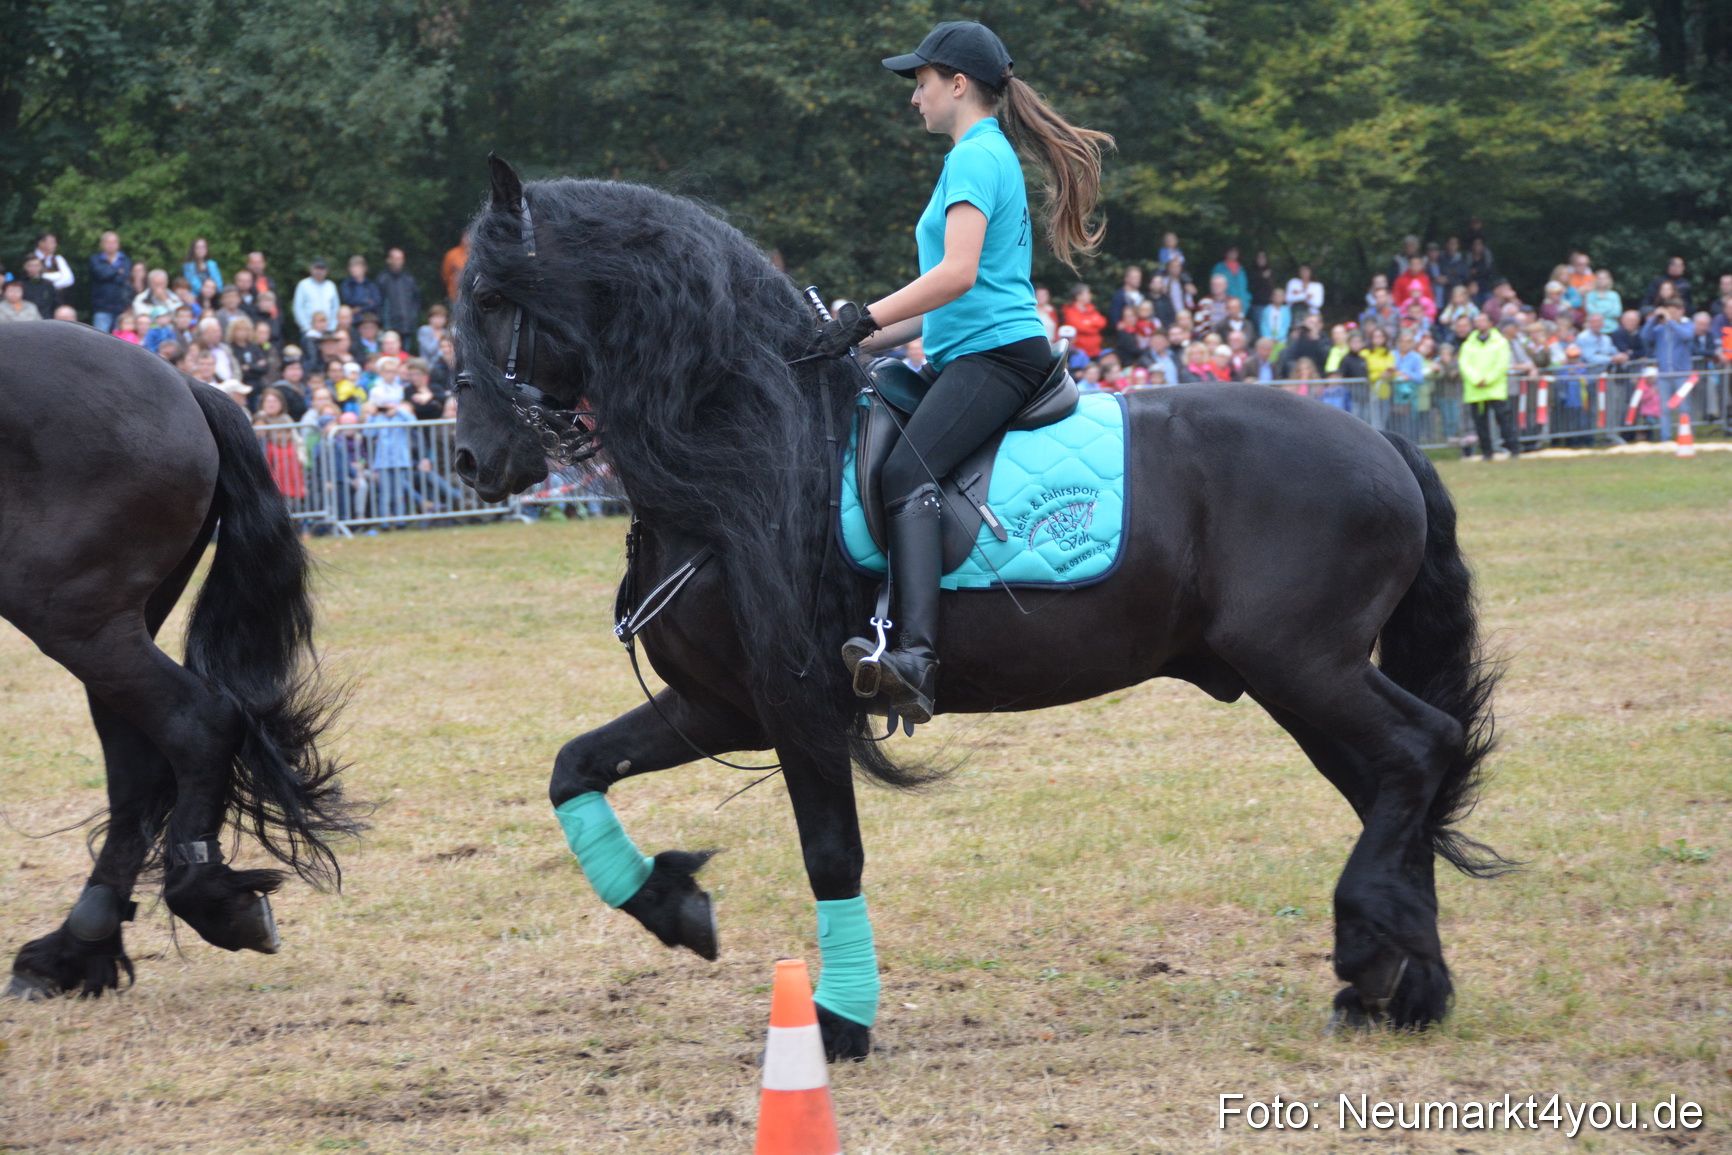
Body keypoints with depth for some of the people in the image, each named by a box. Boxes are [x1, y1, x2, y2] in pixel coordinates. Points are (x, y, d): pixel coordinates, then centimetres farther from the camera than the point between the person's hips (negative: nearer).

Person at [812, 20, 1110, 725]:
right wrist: (874, 340, 22)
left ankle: (916, 658, -47)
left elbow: (959, 274, -21)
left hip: (997, 352, -12)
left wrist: (865, 321, -21)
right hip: (967, 353, 12)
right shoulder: (988, 156, 25)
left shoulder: (975, 158, -7)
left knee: (906, 474, -30)